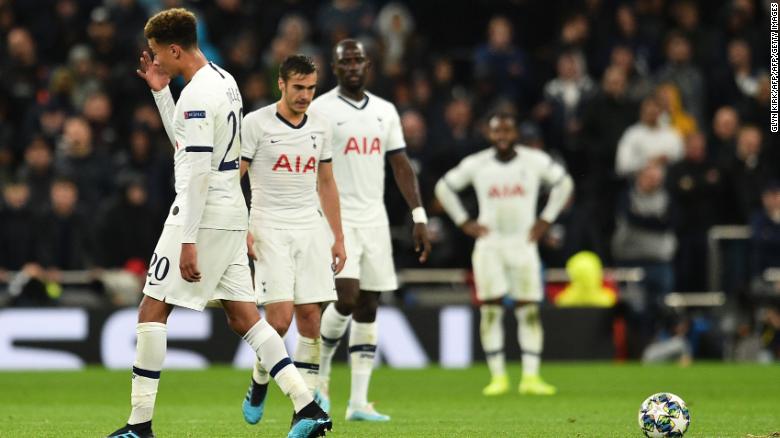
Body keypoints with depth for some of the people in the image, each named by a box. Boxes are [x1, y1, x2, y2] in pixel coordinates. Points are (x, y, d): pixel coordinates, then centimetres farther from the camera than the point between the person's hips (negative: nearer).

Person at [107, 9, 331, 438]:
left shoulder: (197, 95, -16)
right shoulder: (224, 81, 14)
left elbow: (197, 172, -21)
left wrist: (188, 240, -22)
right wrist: (160, 92, 20)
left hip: (202, 213, -9)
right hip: (231, 214, 9)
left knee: (152, 309, -2)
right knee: (242, 316, 8)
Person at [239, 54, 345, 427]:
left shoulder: (321, 127, 10)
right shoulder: (256, 123, -6)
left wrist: (338, 236, 15)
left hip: (310, 228, 5)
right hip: (269, 229, -5)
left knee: (310, 318, -2)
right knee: (280, 318, -14)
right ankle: (259, 383, 12)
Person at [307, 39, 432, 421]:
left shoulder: (385, 112, 12)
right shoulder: (319, 110, -3)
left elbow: (401, 166, 13)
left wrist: (419, 217, 6)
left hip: (374, 218, 5)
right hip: (336, 217, -5)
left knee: (368, 308, 3)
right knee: (347, 299, -17)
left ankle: (358, 402, 5)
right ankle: (320, 365, 11)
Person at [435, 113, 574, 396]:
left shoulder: (536, 161, -1)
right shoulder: (476, 164, -1)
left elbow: (564, 184, 14)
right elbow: (444, 188, 12)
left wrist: (546, 219, 7)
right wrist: (464, 223, 6)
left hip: (523, 243, 0)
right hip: (489, 243, 0)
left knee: (529, 309, -4)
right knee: (490, 309, -4)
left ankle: (531, 376, -3)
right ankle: (498, 376, 2)